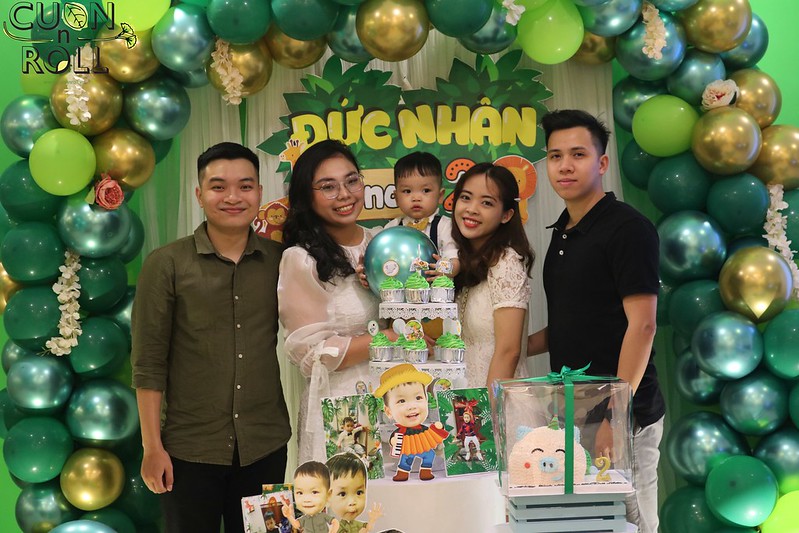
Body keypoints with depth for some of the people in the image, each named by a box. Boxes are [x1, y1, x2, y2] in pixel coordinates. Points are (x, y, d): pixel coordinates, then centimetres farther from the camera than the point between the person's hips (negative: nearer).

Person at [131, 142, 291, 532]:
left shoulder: (280, 260, 2)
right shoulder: (166, 264, -5)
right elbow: (148, 363, -5)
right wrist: (152, 447, -7)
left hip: (265, 446, 2)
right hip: (189, 449, -2)